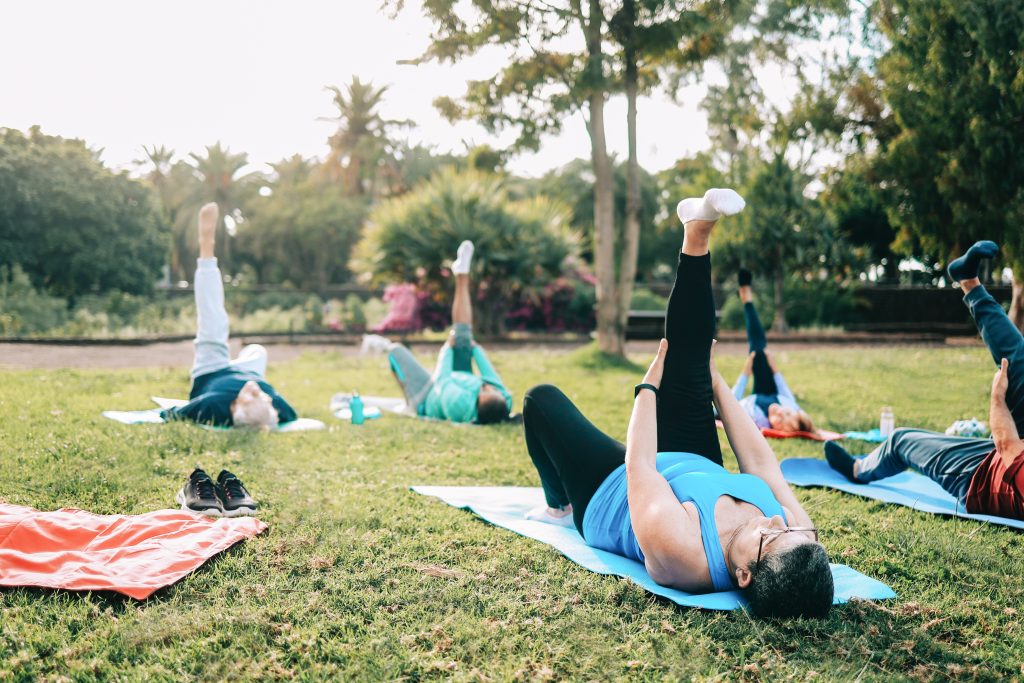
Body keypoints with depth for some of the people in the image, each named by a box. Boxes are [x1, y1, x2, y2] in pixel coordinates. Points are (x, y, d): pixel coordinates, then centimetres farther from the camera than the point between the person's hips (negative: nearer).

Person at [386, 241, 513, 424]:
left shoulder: (459, 404, -51)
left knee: (396, 350, 8)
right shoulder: (505, 404, -39)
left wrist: (447, 348, -13)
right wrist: (475, 348, -4)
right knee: (462, 339, 1)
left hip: (426, 397, -4)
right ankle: (461, 275, 20)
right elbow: (492, 376, -16)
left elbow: (441, 380, -29)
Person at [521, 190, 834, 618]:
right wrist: (716, 382, -8)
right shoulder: (798, 536, -34)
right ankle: (696, 235, 7)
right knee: (688, 358, -8)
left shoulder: (676, 545, -49)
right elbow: (761, 462, -17)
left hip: (607, 491, -4)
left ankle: (559, 507, 32)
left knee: (542, 398, 7)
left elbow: (638, 465, -33)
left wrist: (650, 382, -19)